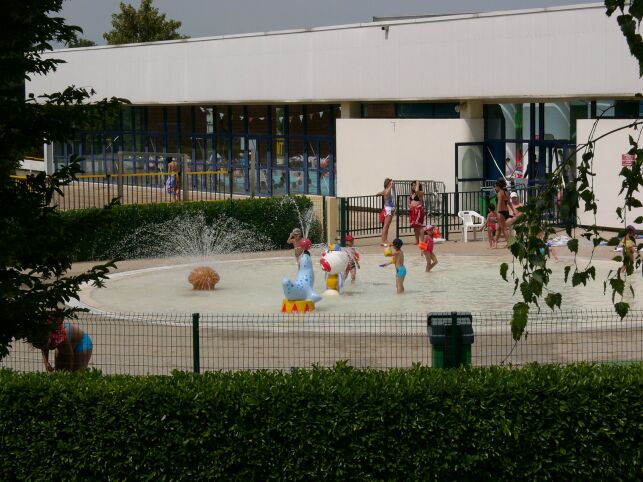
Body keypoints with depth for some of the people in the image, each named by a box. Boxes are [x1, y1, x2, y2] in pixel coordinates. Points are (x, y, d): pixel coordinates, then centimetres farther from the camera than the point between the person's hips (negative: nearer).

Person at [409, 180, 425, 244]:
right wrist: (410, 205, 5)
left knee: (419, 225, -12)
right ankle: (417, 240, 15)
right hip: (413, 210, 8)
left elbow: (416, 190, -30)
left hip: (418, 209, -8)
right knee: (415, 226, 10)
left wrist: (418, 183, -15)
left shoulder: (420, 193, -7)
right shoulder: (412, 194, 17)